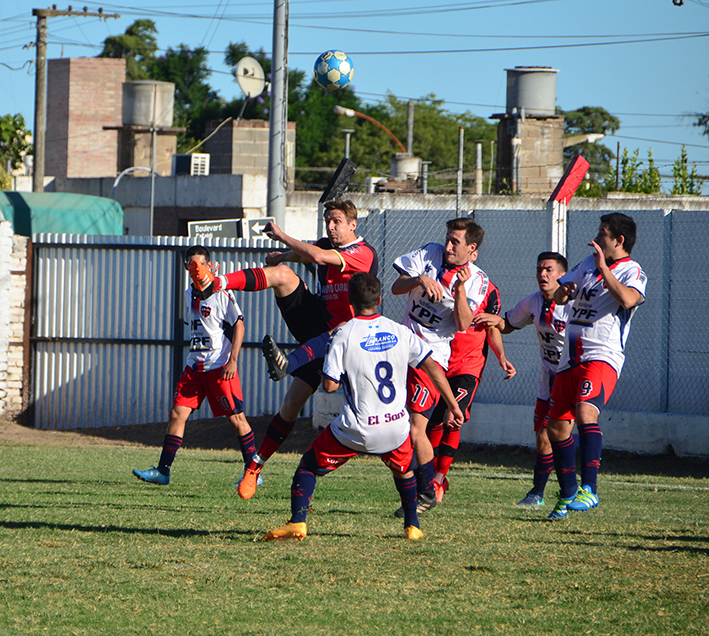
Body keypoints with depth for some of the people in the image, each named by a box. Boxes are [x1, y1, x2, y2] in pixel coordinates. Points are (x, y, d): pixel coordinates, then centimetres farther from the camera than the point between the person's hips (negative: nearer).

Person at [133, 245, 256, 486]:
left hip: (220, 367, -7)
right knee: (177, 413, -1)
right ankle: (162, 470, 1)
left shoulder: (220, 294, -10)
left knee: (236, 418, -3)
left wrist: (232, 361, -17)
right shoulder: (189, 294, 12)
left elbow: (239, 326, -10)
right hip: (194, 366, 7)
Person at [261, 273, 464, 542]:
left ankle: (298, 522, -1)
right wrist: (453, 407, 12)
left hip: (356, 430, -3)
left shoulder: (344, 335, -9)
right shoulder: (400, 331, 2)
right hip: (396, 427, 3)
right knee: (403, 469, 34)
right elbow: (434, 368, 5)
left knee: (308, 466, 14)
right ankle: (412, 526, 34)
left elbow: (329, 385, -11)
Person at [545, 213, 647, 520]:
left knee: (585, 411, -31)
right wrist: (564, 291, -2)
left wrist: (604, 269, -24)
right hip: (571, 357, 8)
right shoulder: (589, 263, 18)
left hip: (602, 356, -8)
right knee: (557, 427, 9)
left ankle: (589, 489, -35)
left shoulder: (632, 273, -4)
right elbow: (558, 296, 21)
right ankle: (568, 494, 26)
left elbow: (628, 300, -26)